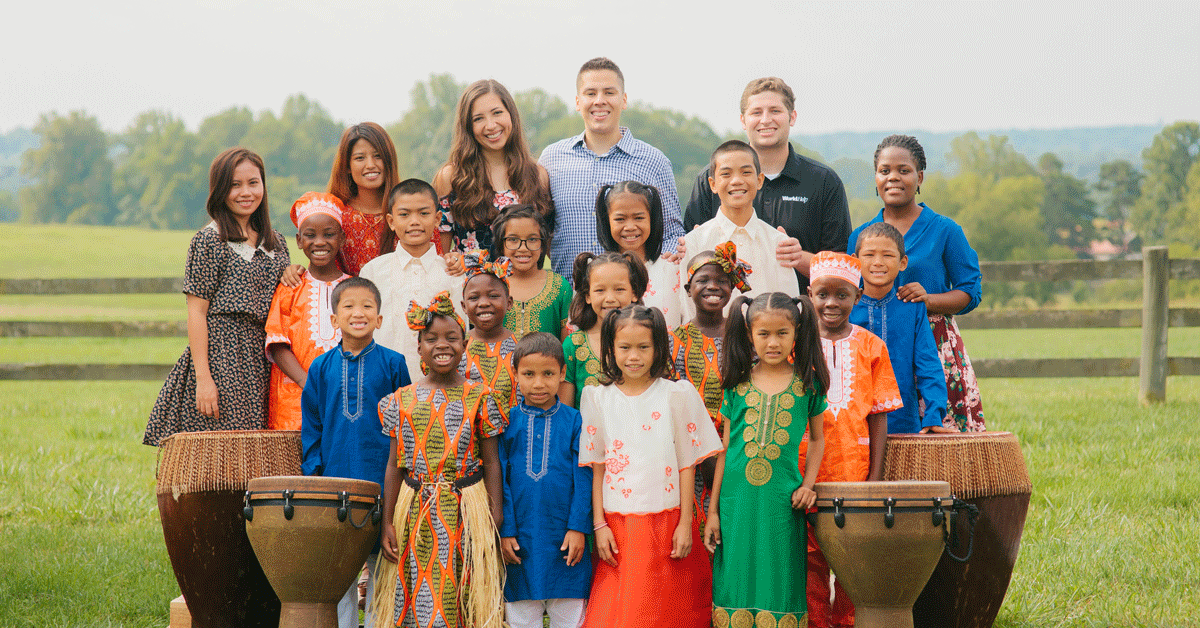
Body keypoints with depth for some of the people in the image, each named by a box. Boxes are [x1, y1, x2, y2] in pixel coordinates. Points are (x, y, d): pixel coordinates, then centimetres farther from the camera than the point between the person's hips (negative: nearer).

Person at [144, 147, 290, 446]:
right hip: (220, 357, -6)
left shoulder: (275, 242, 15)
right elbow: (197, 312, -7)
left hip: (263, 361, 6)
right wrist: (203, 377, -13)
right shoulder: (209, 240, -3)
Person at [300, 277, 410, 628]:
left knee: (382, 567, 4)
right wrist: (314, 469, 2)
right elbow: (311, 425, 10)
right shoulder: (321, 367, 6)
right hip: (335, 479, 2)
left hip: (382, 481, -2)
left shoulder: (392, 364, 1)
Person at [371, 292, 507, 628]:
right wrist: (388, 523, 5)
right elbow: (395, 465, 9)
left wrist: (496, 521, -3)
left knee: (460, 598, -2)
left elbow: (491, 462, 2)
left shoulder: (479, 397, 1)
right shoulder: (402, 400, 6)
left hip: (466, 512, -2)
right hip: (415, 512, 2)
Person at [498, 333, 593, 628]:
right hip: (521, 539, 0)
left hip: (565, 540, 0)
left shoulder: (574, 421, 1)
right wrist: (505, 531, -4)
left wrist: (578, 527, -7)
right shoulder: (508, 421, 1)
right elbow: (500, 479, 1)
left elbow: (583, 477, 0)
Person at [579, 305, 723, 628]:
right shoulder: (598, 400, 6)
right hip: (619, 528, 1)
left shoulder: (677, 395, 1)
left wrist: (686, 523, -3)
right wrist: (599, 525, -1)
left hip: (668, 525, -1)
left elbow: (687, 464, 1)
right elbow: (596, 468, 6)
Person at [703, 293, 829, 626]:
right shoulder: (738, 383, 4)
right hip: (737, 499, 1)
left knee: (778, 587, 3)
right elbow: (726, 447, 7)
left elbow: (817, 437, 13)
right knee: (736, 585, 4)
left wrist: (808, 485, -2)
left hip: (782, 501, -1)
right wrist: (713, 510, 6)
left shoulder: (807, 382, 2)